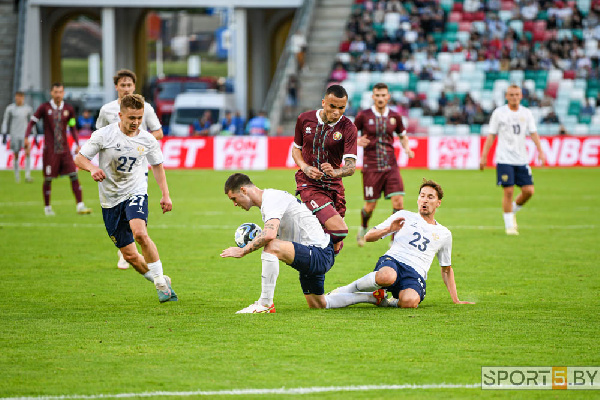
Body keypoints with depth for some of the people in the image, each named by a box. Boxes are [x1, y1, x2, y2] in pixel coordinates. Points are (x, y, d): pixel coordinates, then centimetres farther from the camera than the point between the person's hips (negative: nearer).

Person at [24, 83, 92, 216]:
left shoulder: (68, 109, 7)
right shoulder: (44, 108, -1)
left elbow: (72, 127, 15)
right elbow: (32, 122, 2)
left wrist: (77, 144, 5)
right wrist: (26, 137, -13)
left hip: (64, 149, 2)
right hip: (50, 149, -2)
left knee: (74, 176, -9)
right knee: (48, 179, 2)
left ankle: (80, 206, -11)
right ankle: (47, 207, 18)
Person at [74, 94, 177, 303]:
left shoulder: (148, 140, -3)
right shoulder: (104, 135, -10)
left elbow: (157, 166, 16)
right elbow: (79, 158, -3)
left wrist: (165, 195, 9)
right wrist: (92, 168, -25)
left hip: (136, 193, -1)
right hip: (110, 199, 1)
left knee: (140, 233, -31)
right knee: (130, 255, 1)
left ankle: (161, 281, -17)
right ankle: (162, 284, 23)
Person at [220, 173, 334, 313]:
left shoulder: (272, 198, -17)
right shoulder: (269, 200, 15)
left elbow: (269, 235, -34)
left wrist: (243, 251, -23)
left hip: (320, 254, -11)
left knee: (272, 247, -32)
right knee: (317, 307, 22)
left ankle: (265, 304, -27)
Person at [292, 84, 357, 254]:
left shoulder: (348, 128, -7)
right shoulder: (305, 119, -3)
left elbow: (351, 166, -14)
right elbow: (296, 148, 13)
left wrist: (335, 172, -37)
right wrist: (304, 167, -8)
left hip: (334, 185, 3)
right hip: (308, 183, -2)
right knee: (339, 229, -23)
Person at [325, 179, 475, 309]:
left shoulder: (444, 234, 24)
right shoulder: (404, 216, 19)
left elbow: (447, 270, 33)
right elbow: (368, 237, 16)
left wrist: (456, 300, 23)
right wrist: (389, 229, -5)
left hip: (415, 274, 1)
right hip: (392, 261, 0)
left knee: (410, 301, -40)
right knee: (387, 277, -43)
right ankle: (348, 289, -17)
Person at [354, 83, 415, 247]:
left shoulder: (394, 117, 5)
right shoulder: (364, 116, -2)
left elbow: (403, 136, 20)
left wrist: (407, 148, -1)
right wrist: (357, 141, -15)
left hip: (390, 166, 2)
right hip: (371, 167, -2)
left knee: (398, 202, -13)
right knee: (370, 207, 2)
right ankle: (363, 228, 36)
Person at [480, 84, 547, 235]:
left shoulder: (526, 113, 7)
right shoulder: (499, 113, 0)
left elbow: (533, 133, 4)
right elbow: (491, 135, 3)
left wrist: (540, 151, -11)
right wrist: (484, 156, 0)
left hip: (521, 159, 3)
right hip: (504, 159, -3)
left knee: (528, 190, -3)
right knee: (508, 191, -8)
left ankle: (513, 210, 24)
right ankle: (509, 225, 2)